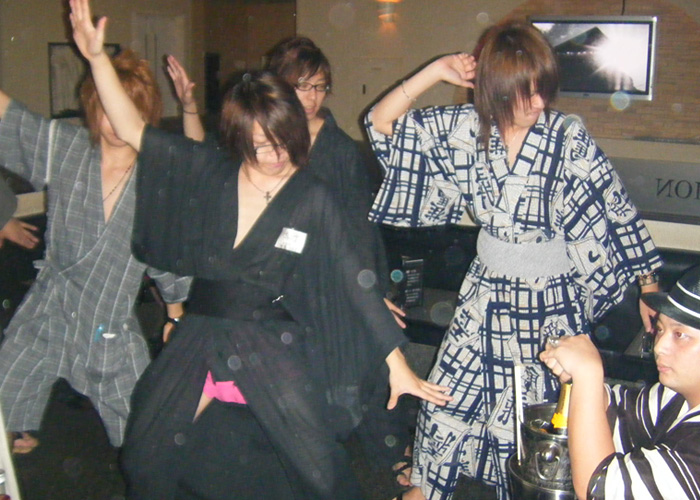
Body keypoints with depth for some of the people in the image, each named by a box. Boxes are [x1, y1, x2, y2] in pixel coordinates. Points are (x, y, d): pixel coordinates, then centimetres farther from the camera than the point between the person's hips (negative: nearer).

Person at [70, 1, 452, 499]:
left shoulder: (313, 200, -9)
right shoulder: (210, 172, -2)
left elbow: (355, 282, -7)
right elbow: (133, 130, 2)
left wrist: (398, 365, -8)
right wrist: (97, 56, -8)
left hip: (274, 349, -3)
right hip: (198, 342, 3)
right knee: (146, 459, 8)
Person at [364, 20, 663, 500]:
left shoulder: (569, 138, -16)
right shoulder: (465, 128, -8)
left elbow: (616, 212, -10)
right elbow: (383, 123, -5)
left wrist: (649, 289, -8)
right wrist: (434, 73, -16)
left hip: (552, 304, -3)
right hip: (487, 294, 3)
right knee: (450, 398, 14)